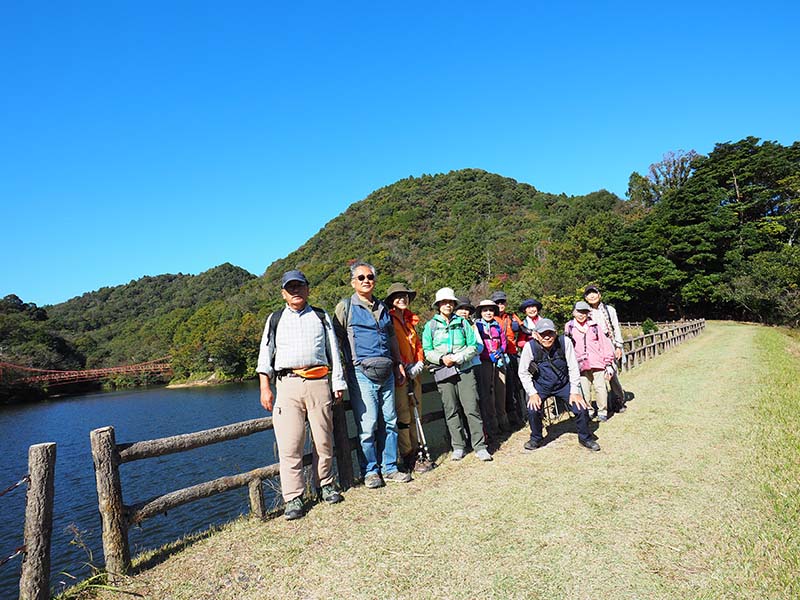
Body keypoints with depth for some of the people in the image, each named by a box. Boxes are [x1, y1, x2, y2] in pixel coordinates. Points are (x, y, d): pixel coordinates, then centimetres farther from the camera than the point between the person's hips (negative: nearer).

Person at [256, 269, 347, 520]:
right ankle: (293, 498, 7)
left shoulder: (321, 317, 17)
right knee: (289, 445, -4)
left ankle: (326, 484, 26)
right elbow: (265, 354, 10)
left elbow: (333, 351, 15)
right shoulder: (275, 319, 16)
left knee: (324, 440, 6)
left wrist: (338, 384, 8)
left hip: (318, 383, 1)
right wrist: (265, 387, 0)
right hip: (287, 384, 0)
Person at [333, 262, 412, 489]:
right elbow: (335, 341, 0)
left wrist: (399, 366, 20)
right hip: (361, 373, -5)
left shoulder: (382, 307, 17)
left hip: (386, 373, 5)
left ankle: (389, 467, 21)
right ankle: (370, 471, 12)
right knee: (367, 425, -4)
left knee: (389, 422, 9)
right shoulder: (345, 307, 2)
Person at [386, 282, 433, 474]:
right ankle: (408, 460, 4)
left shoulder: (410, 320, 18)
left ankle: (416, 452, 20)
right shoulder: (388, 319, -5)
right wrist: (406, 367, -13)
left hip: (414, 373, 8)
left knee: (416, 414, 11)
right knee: (403, 417, -4)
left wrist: (420, 362, 2)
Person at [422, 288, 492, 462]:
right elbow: (427, 351, 6)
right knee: (451, 411, 4)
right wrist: (441, 358, -12)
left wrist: (458, 358, -10)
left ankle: (480, 447, 4)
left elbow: (473, 346, 6)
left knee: (472, 408, -4)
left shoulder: (463, 323, 11)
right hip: (443, 372, 0)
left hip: (464, 369, 0)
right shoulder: (430, 325, 9)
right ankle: (458, 446, 15)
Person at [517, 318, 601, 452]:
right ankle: (536, 439, 11)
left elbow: (573, 368, -12)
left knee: (581, 408, -8)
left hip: (563, 384, 1)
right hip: (541, 385, -1)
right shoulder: (530, 347, -22)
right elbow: (523, 372, -10)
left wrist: (575, 392, -13)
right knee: (533, 410, -19)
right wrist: (532, 393, -14)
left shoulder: (565, 342, -21)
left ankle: (585, 438, 22)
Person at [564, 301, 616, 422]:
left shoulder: (594, 326, 6)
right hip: (581, 365, 0)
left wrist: (608, 363, 3)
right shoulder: (569, 327, 6)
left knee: (600, 388, -2)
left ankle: (602, 411, 14)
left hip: (597, 363, 0)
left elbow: (605, 344, 5)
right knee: (584, 391, 0)